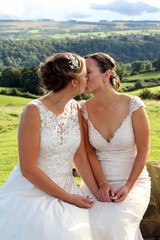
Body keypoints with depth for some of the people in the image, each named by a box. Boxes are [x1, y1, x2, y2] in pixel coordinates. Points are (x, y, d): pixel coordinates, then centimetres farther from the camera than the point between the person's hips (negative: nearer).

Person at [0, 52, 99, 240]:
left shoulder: (75, 109, 1)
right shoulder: (34, 111, -17)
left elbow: (80, 157, 7)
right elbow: (28, 169, -17)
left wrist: (98, 193, 0)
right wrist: (68, 197, -12)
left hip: (66, 188, 5)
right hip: (31, 193, -5)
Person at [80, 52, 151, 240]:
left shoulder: (133, 105, -15)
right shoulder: (84, 110, -6)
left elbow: (143, 151, -9)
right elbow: (90, 153, -1)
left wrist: (128, 187, -14)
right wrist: (102, 184, -12)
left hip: (133, 181, -2)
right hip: (99, 180, 3)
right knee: (87, 224, -23)